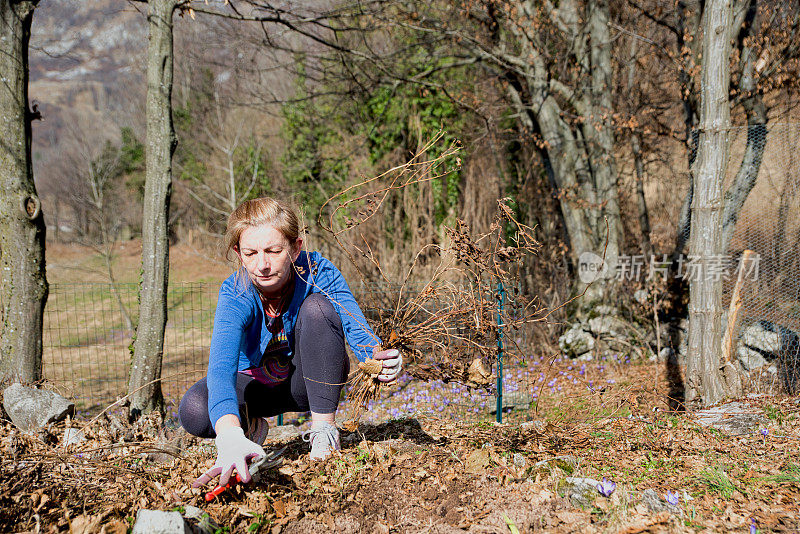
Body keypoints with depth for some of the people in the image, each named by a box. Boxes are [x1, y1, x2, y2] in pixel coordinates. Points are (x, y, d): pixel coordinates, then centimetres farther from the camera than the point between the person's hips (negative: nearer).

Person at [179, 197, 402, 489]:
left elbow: (357, 328, -30)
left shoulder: (317, 272, -26)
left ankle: (324, 426, -16)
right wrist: (230, 437, -67)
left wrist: (378, 358, -57)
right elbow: (220, 368, -47)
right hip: (257, 384, 0)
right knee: (194, 411, -31)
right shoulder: (235, 295, -31)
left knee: (318, 307, -30)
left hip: (307, 381, 1)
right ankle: (251, 425, 5)